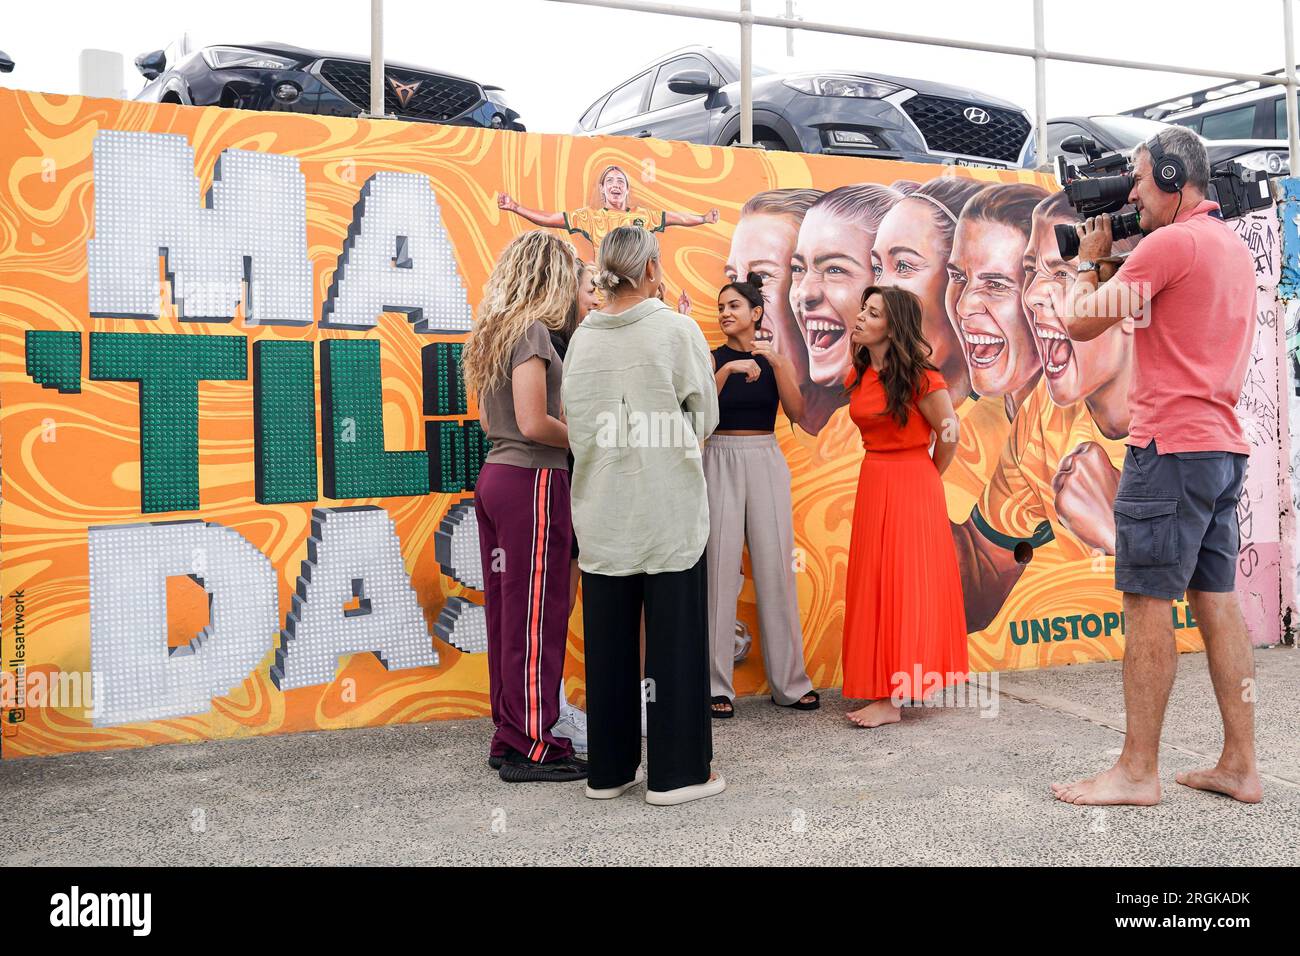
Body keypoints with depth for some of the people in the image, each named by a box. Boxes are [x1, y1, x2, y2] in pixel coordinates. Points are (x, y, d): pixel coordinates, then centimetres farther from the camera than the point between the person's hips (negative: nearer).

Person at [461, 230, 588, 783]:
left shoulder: (493, 331, 14)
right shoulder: (532, 330, -12)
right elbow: (533, 424, -20)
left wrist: (569, 428, 14)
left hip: (494, 475, 9)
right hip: (532, 479, -9)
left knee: (506, 611, 12)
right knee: (537, 614, -2)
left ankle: (509, 737, 21)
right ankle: (531, 747, 5)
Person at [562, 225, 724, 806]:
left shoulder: (583, 338, 2)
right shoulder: (677, 330, -8)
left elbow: (575, 428, 7)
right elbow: (706, 417, -1)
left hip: (603, 509, 4)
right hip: (668, 507, -4)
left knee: (609, 641, 12)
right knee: (674, 638, 6)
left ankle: (610, 769, 22)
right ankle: (675, 772, 13)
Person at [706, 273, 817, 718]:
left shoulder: (777, 359, 8)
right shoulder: (713, 359, 4)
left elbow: (796, 411, -6)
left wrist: (775, 361, -15)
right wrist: (727, 370, -22)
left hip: (767, 463, 1)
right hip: (722, 463, -1)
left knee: (775, 568, 2)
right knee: (721, 568, -3)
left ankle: (789, 681, 12)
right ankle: (717, 684, 5)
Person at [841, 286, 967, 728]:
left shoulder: (919, 377, -13)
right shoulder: (858, 376, 8)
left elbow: (949, 433, -8)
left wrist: (926, 478, 5)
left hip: (912, 487, -7)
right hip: (872, 484, 7)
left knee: (903, 584, -4)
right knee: (874, 584, 9)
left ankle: (893, 699, 0)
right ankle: (879, 687, 18)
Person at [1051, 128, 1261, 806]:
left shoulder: (1171, 242, -10)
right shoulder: (1235, 247, 20)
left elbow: (1081, 322, -8)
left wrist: (1090, 261, 9)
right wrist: (1115, 264, 19)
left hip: (1171, 447, -9)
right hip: (1223, 449, 9)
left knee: (1147, 604, -5)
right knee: (1216, 601, 10)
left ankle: (1137, 772, 1)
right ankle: (1239, 767, 14)